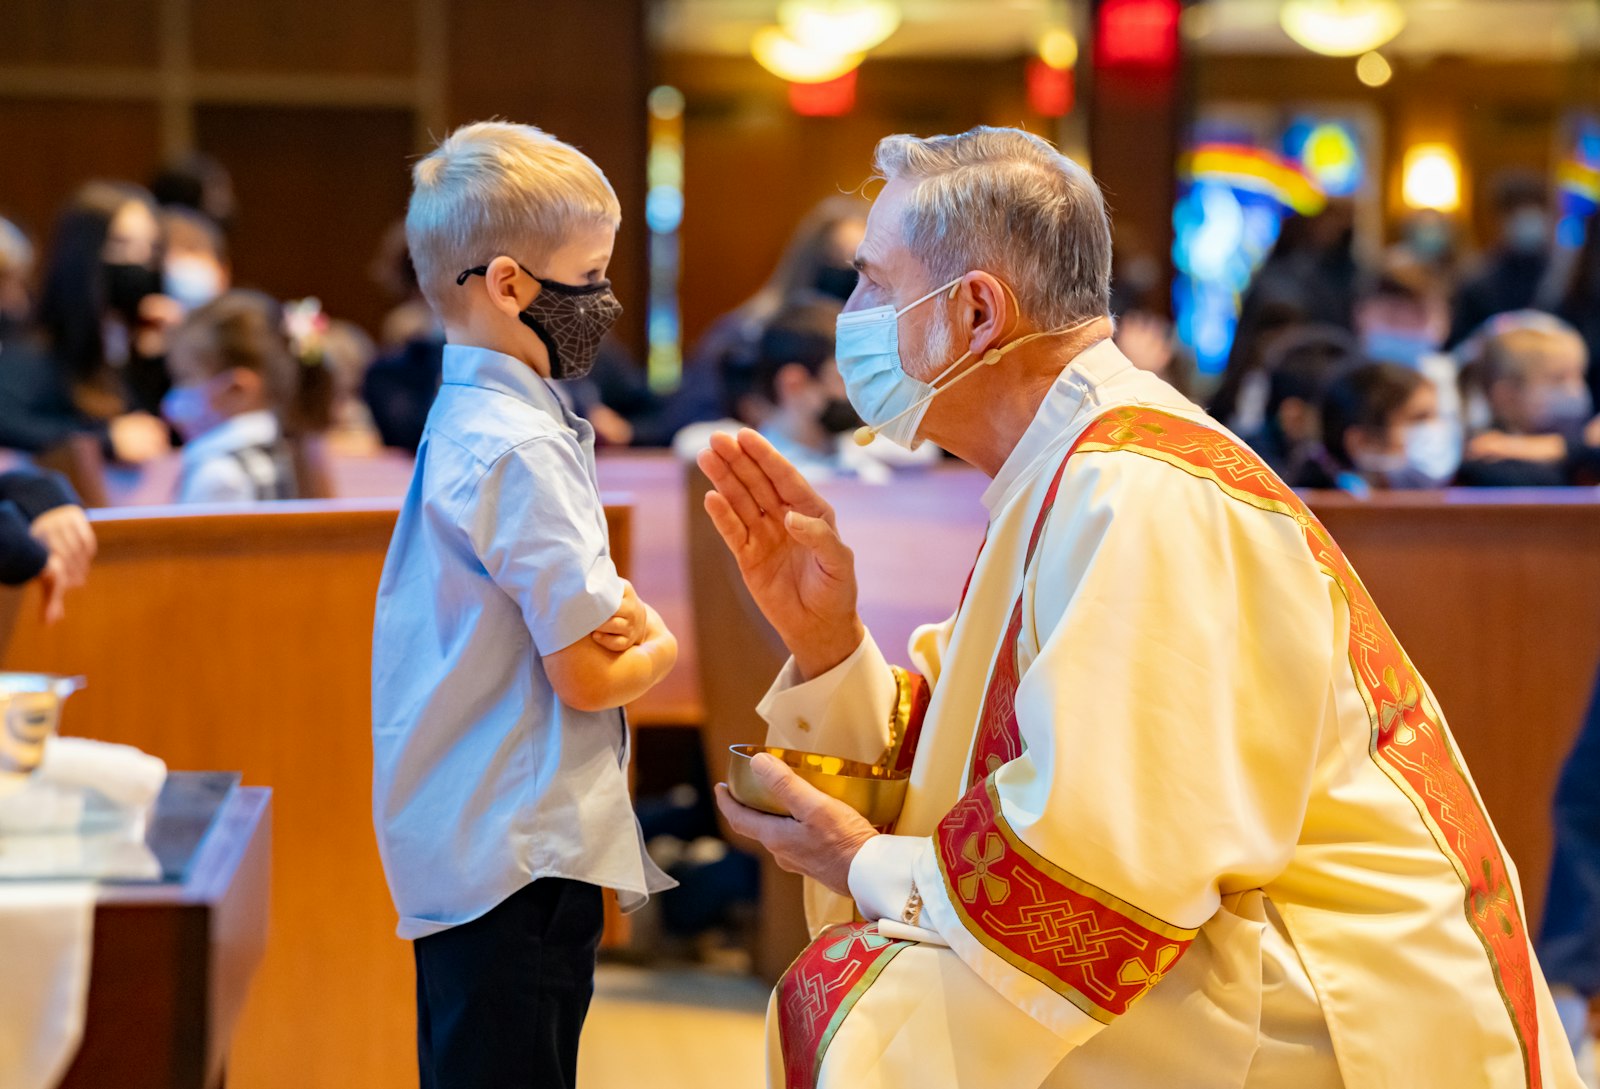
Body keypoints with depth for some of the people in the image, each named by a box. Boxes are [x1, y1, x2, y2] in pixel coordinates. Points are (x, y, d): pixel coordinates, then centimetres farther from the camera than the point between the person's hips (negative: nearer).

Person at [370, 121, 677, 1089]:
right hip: (521, 855, -10)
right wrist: (658, 648, 1)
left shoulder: (467, 421, 13)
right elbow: (585, 676, -19)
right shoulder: (520, 451, -18)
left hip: (466, 849, 10)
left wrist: (621, 612, -2)